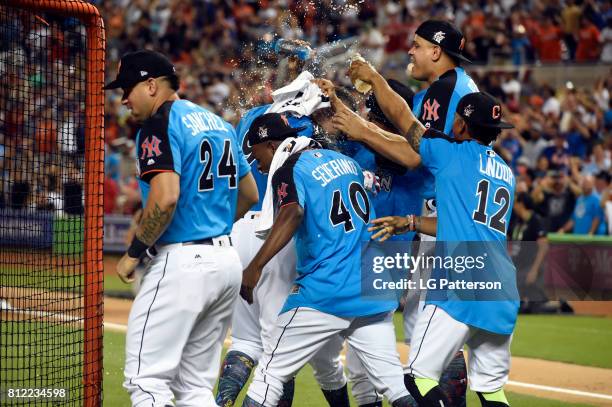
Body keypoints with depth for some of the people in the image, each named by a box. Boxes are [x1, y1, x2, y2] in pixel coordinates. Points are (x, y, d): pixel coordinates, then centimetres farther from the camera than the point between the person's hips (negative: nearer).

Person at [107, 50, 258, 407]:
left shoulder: (160, 123, -10)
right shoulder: (218, 123, 17)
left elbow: (165, 197, -23)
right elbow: (250, 194, 23)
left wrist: (134, 253, -12)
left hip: (182, 262, -9)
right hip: (227, 260, 9)